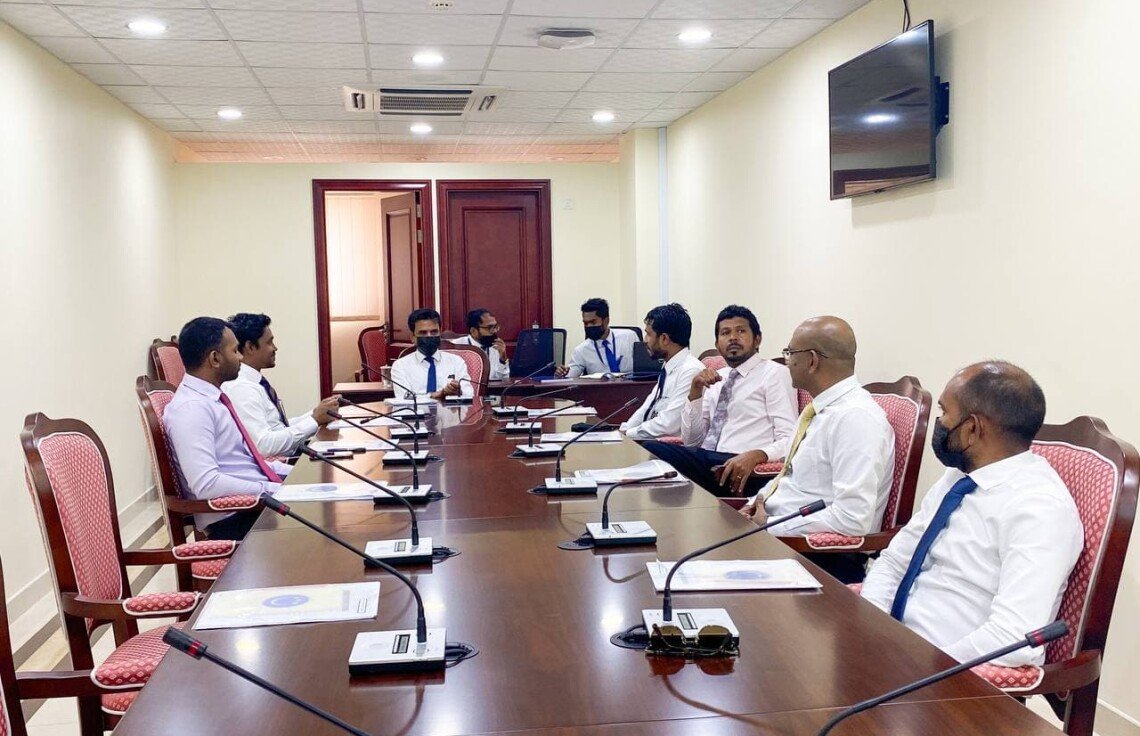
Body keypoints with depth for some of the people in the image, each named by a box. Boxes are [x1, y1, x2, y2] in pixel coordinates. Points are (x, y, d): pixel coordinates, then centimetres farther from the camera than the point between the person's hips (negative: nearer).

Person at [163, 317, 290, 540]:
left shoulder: (214, 398, 14)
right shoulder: (191, 408, -15)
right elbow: (206, 484, -23)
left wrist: (294, 473, 9)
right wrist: (276, 490, -20)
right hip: (234, 518, -9)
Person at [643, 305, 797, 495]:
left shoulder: (774, 373, 4)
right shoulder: (717, 378, 23)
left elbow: (789, 440, -5)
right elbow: (691, 440, 18)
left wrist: (754, 456, -26)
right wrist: (695, 391, 4)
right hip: (701, 458, 6)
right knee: (651, 449, -27)